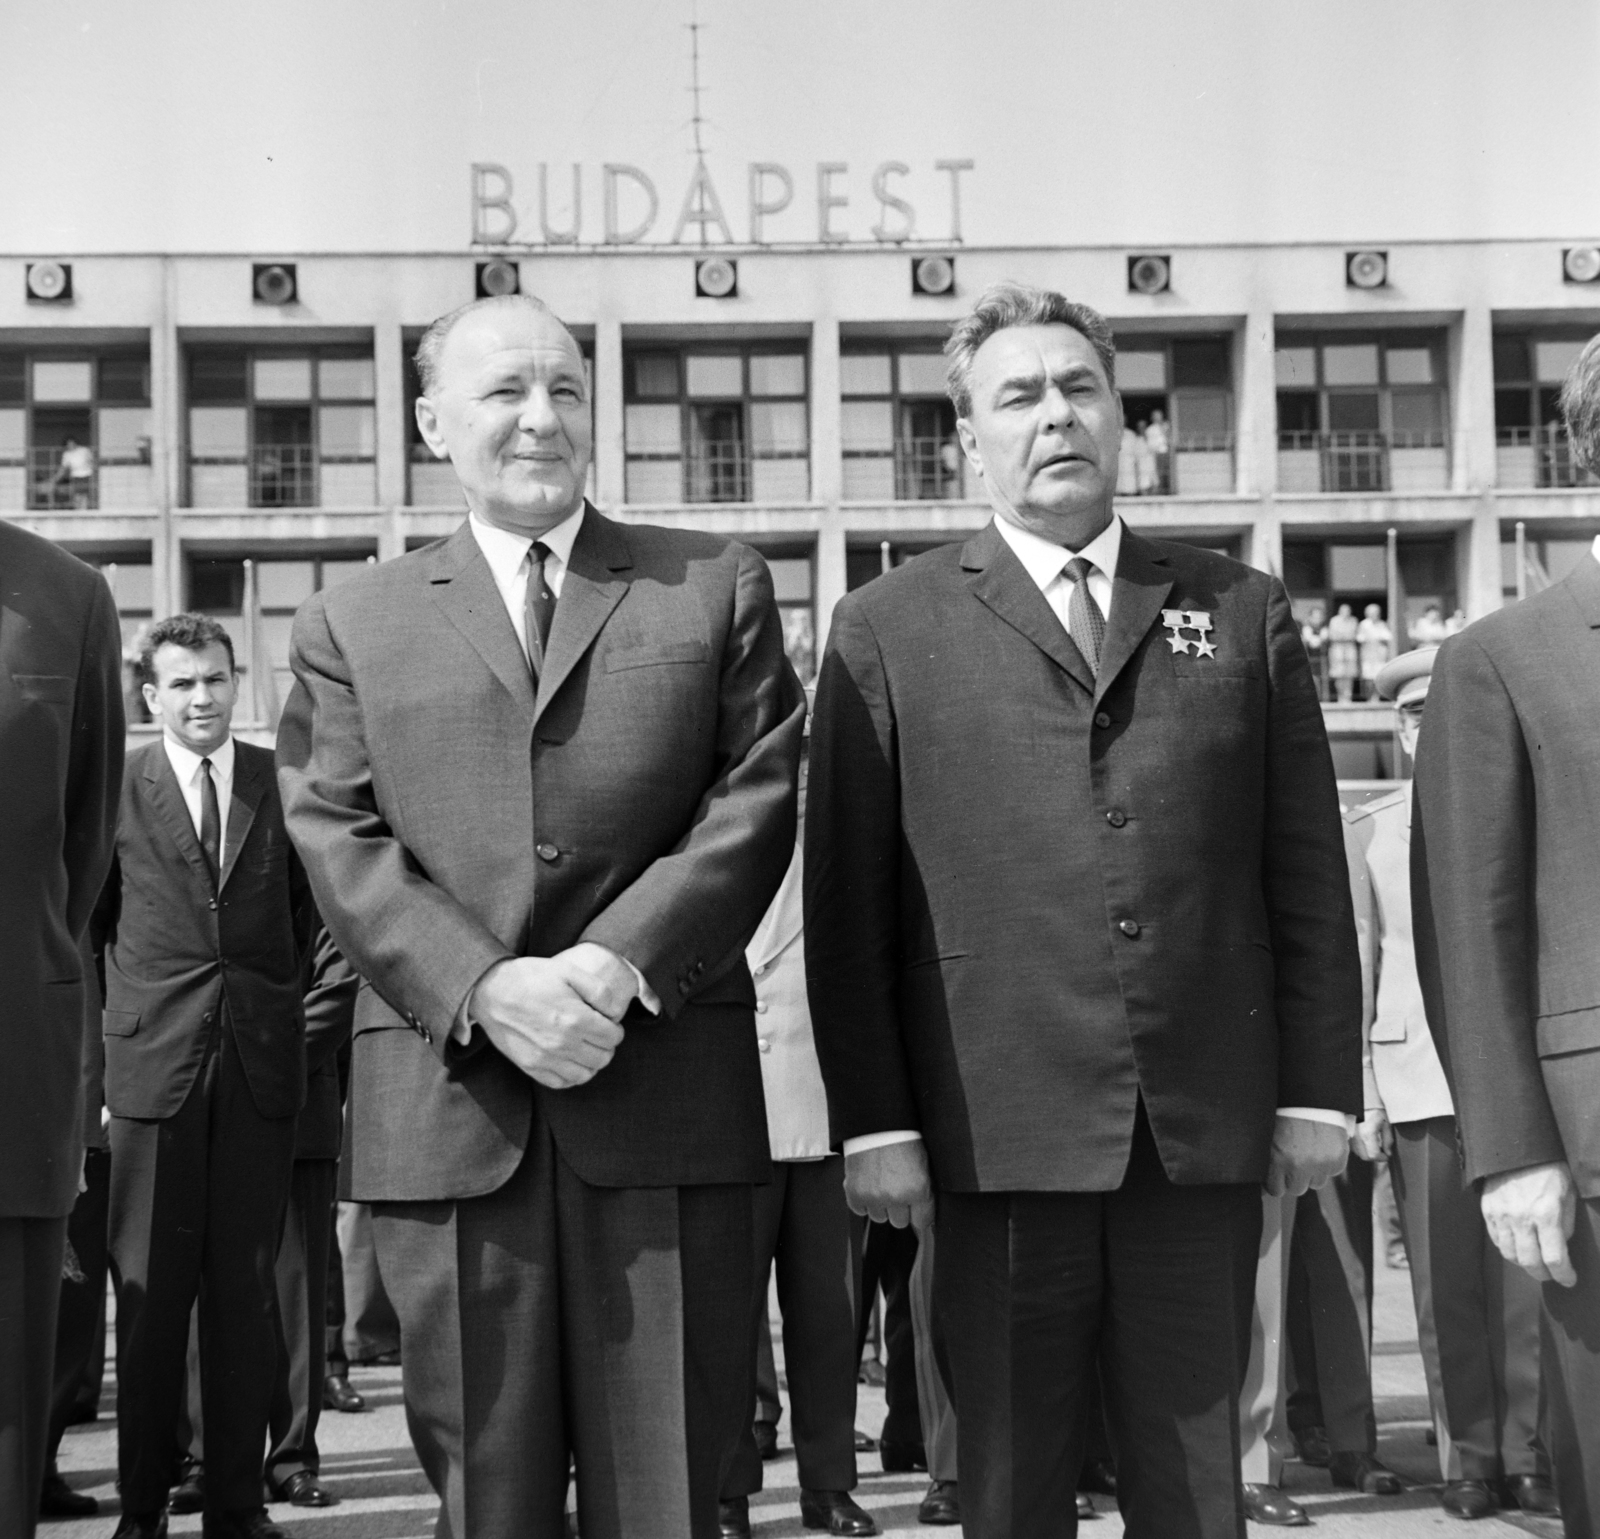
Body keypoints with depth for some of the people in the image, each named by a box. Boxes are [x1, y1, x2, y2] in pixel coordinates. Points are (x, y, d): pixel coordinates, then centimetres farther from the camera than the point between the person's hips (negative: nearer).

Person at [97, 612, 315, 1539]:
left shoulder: (283, 783, 6)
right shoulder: (116, 790, 1)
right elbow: (85, 920, 9)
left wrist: (279, 1001, 11)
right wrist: (110, 1027, 7)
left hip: (263, 1059, 2)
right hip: (155, 1061, -2)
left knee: (247, 1289, 6)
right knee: (151, 1290, 1)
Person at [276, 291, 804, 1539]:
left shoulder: (719, 587, 12)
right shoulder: (352, 624, 14)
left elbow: (756, 800, 2)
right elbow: (341, 841, 3)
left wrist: (621, 961, -12)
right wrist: (484, 990, -12)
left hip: (666, 1100, 0)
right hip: (448, 1106, 1)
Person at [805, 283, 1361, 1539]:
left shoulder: (1242, 611, 11)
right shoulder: (889, 630, 4)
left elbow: (1307, 872, 9)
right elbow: (847, 895, 0)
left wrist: (1319, 1090, 4)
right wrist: (873, 1121, -5)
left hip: (1205, 1135, 2)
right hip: (1001, 1138, -2)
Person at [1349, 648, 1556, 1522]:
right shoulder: (1367, 831, 9)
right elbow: (1355, 967, 7)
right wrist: (1362, 1097, 2)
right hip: (1417, 1078, 0)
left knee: (1526, 1275, -3)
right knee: (1444, 1284, 2)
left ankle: (1529, 1453, 7)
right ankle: (1467, 1459, 11)